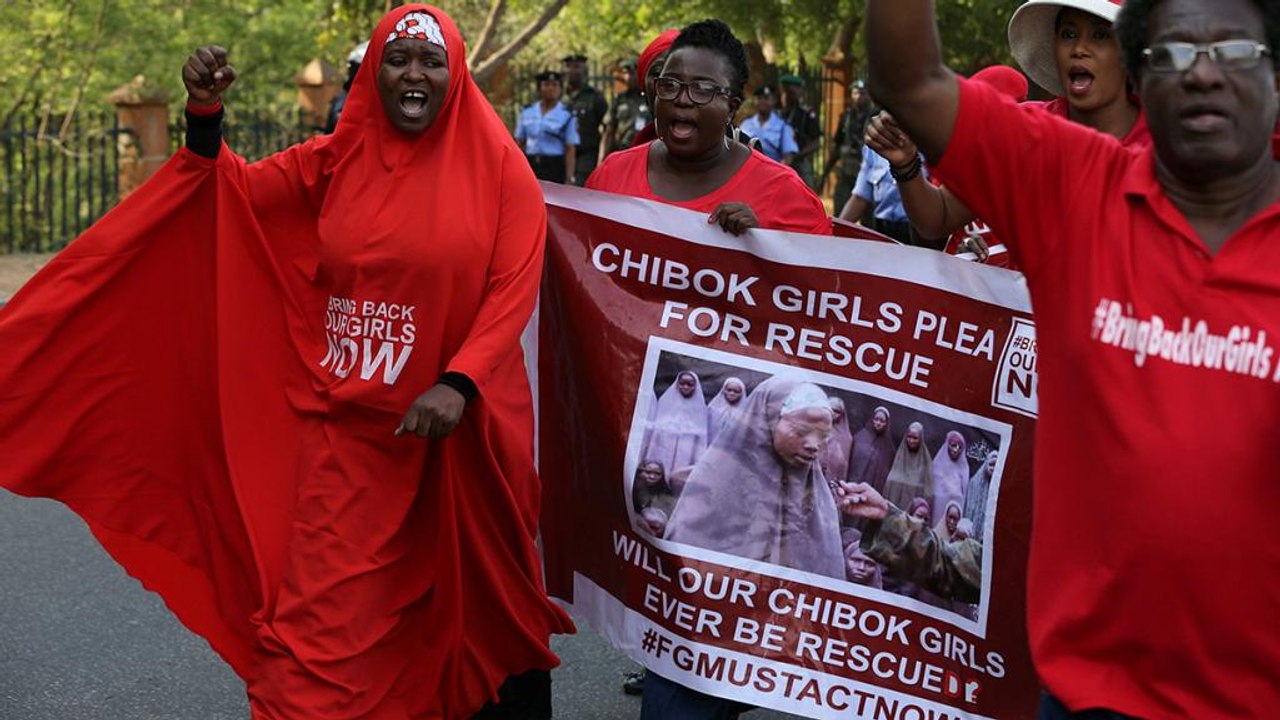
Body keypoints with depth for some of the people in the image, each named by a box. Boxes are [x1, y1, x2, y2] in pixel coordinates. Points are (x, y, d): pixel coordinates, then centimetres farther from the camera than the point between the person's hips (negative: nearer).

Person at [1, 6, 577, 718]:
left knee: (474, 601, 17)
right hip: (348, 430, 2)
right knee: (318, 621, 0)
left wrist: (459, 384, -25)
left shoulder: (498, 168, -5)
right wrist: (205, 114, -9)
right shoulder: (337, 161, 6)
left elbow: (515, 290, -12)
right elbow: (229, 192, 10)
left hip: (460, 433, -2)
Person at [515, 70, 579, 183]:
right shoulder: (527, 112, 10)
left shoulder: (566, 116, -1)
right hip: (531, 165, 3)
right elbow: (520, 143, 14)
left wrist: (569, 179, -11)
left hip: (555, 167, -3)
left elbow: (570, 150, -4)